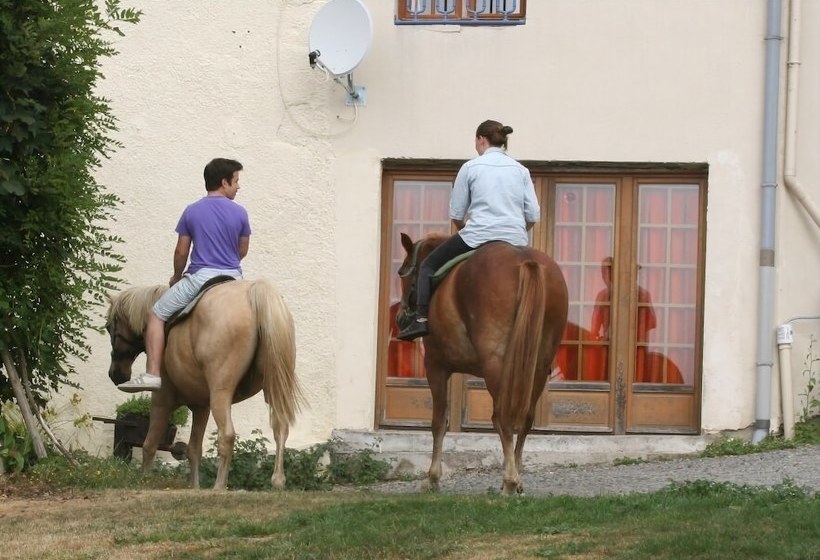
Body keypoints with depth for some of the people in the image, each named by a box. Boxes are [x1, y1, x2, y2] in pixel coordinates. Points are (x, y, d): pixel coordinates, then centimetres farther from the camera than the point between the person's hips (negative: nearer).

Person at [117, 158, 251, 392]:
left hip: (200, 276, -2)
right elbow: (242, 251, 12)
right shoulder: (240, 213, 2)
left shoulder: (192, 212, 2)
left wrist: (176, 277, 23)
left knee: (156, 315, 9)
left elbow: (181, 252, 5)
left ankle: (152, 374, -6)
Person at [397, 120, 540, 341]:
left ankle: (421, 318, -1)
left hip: (477, 236, -3)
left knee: (429, 266, 13)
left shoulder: (470, 167, 3)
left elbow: (455, 214, 6)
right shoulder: (521, 170, 11)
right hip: (516, 240, 3)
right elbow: (533, 215, 6)